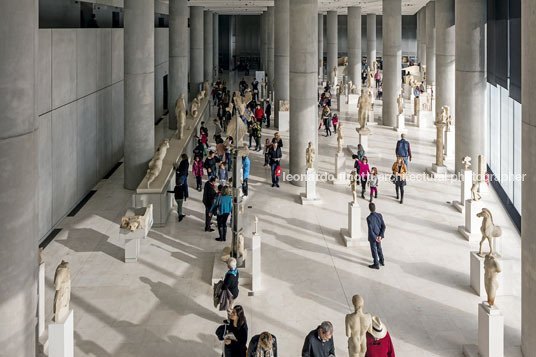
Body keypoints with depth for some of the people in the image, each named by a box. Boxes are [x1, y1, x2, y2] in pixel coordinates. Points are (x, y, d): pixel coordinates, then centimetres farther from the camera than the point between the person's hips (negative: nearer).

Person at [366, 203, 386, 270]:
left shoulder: (369, 218, -28)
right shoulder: (379, 215, -11)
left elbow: (370, 230, -28)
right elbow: (383, 226, -11)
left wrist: (375, 238, -18)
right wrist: (380, 236, -12)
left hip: (372, 237, -5)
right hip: (379, 235, 6)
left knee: (374, 250, 11)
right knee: (379, 248, 27)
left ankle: (376, 264, 24)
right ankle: (382, 261, 41)